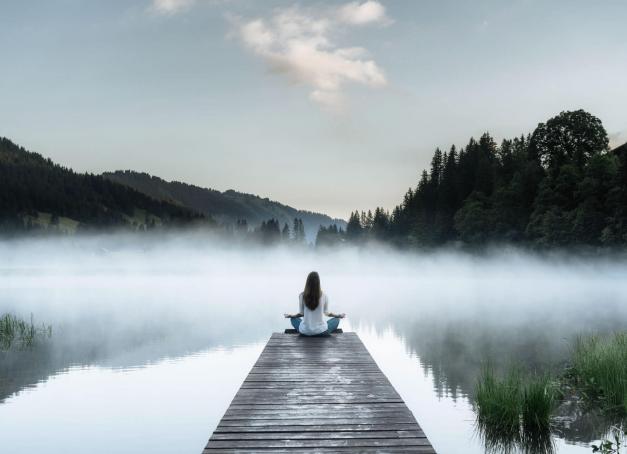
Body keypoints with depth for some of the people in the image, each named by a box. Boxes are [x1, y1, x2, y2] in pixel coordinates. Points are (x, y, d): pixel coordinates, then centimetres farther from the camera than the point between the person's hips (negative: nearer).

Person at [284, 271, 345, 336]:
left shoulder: (302, 296, -11)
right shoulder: (324, 296, -12)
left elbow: (301, 313, -1)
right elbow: (326, 313, 2)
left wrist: (291, 315, 19)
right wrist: (338, 315, 20)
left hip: (305, 331, 1)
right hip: (321, 331, -1)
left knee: (293, 319, 33)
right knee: (336, 320, 27)